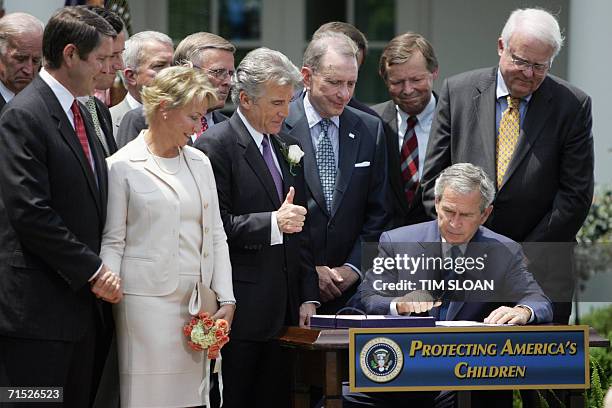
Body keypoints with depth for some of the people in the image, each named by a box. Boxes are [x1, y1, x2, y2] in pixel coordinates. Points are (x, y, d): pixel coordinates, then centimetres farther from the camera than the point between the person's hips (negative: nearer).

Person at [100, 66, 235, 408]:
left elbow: (215, 235, 16)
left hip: (197, 302, 5)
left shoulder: (199, 162, 14)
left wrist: (226, 299, 8)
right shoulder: (123, 166, -2)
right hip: (147, 300, -5)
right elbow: (112, 242, -1)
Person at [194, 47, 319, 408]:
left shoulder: (287, 147, 17)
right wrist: (272, 223, -23)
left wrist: (308, 296, 13)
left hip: (283, 311, 7)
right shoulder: (216, 145, -7)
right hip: (240, 311, -7)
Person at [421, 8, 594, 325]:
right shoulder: (458, 92, 3)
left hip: (540, 273, -1)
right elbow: (434, 178, 4)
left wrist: (523, 259, -8)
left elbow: (576, 195, -3)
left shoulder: (573, 106, -2)